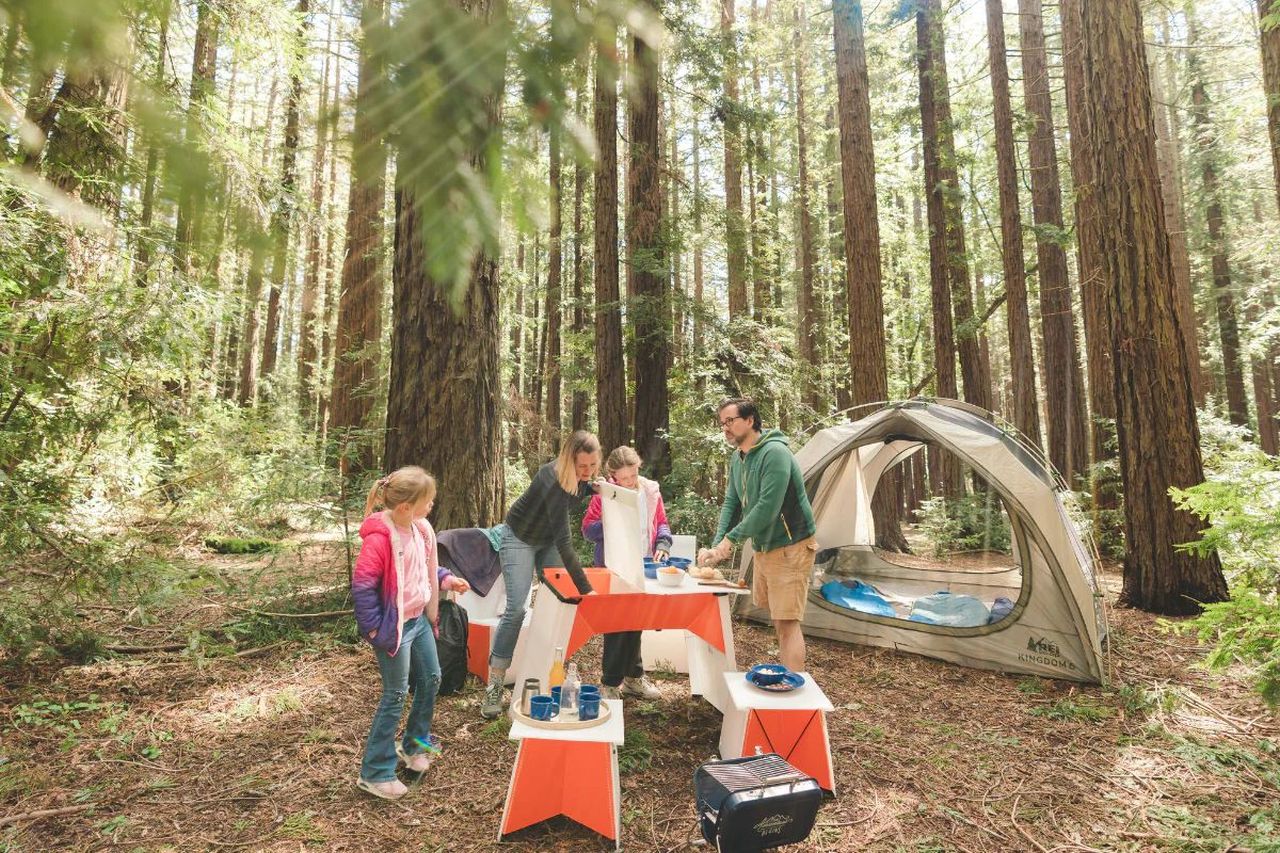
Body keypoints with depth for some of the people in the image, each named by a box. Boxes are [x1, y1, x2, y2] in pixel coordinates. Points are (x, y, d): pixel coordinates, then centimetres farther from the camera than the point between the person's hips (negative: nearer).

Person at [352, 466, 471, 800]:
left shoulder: (421, 529, 0)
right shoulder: (379, 538, -25)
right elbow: (362, 585, -23)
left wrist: (445, 579, 2)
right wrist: (373, 628, -18)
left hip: (420, 620, 8)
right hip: (394, 627, -8)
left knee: (431, 679, 18)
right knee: (395, 695, 1)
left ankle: (414, 743, 39)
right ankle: (375, 773, 18)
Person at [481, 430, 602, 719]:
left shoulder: (578, 476, -17)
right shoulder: (553, 482, -38)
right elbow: (563, 543, -40)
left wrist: (595, 487, -14)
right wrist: (586, 589, -41)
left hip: (548, 538, 7)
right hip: (520, 538, -7)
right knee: (516, 610, -13)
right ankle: (494, 685, -2)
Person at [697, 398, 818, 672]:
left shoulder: (774, 453, -22)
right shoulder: (737, 458, 7)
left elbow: (767, 509, -27)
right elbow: (731, 503, 6)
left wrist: (731, 539, -20)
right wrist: (717, 545, -6)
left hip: (790, 546, -9)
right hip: (763, 546, 9)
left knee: (787, 621, -9)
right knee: (776, 617, 16)